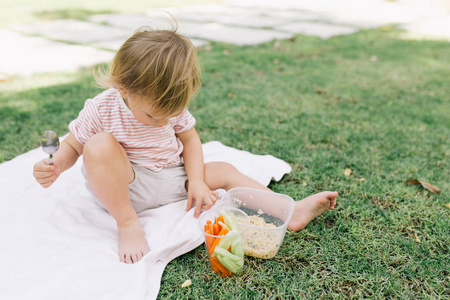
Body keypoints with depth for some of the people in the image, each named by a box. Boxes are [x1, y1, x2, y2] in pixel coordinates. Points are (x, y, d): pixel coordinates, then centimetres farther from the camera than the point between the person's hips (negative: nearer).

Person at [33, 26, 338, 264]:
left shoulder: (171, 107, -6)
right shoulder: (100, 110, -17)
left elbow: (189, 138, 4)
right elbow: (72, 145, -4)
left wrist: (197, 181, -9)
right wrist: (56, 166, -26)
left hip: (172, 179, 4)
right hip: (125, 187, -4)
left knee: (223, 170, -8)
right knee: (99, 145, -32)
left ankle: (292, 210, -9)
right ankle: (127, 223, -22)